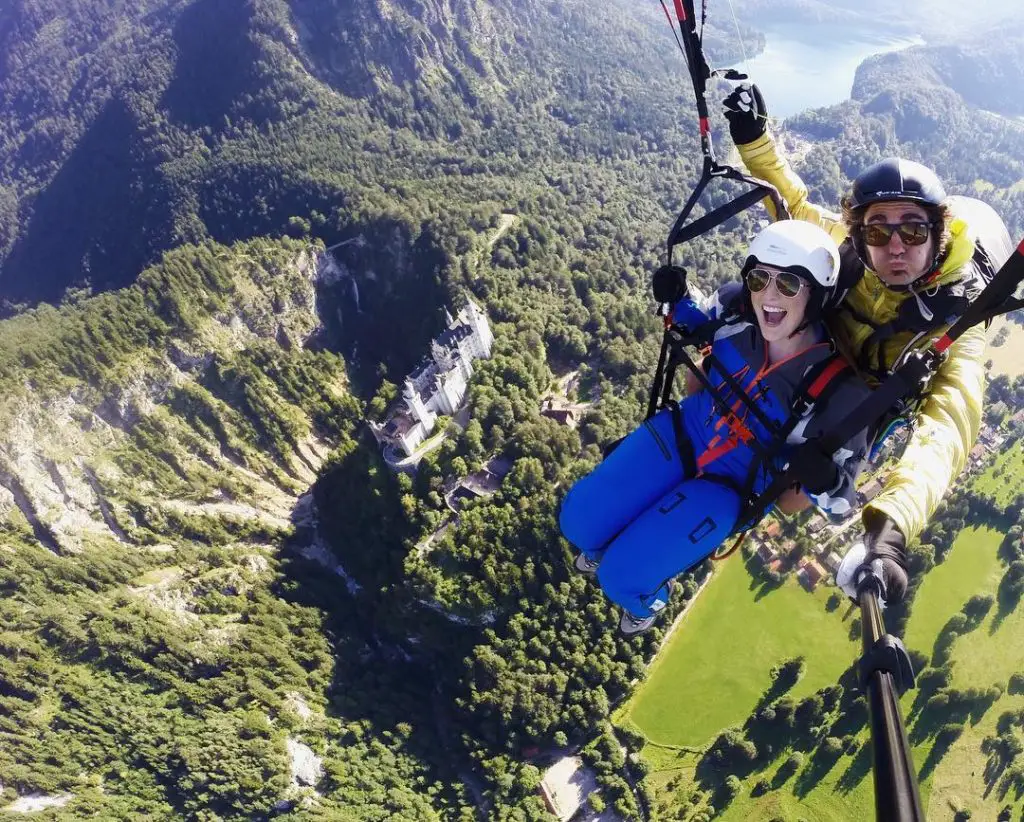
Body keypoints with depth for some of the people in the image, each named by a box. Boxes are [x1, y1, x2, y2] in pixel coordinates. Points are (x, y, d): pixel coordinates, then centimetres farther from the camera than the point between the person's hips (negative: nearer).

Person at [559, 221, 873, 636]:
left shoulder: (839, 387, -28)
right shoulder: (736, 305, -19)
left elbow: (840, 496, -15)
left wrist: (821, 478, -38)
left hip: (734, 485, -3)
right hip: (683, 433, 4)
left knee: (620, 578, -11)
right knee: (578, 520, -2)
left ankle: (650, 598, 27)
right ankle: (606, 543, 35)